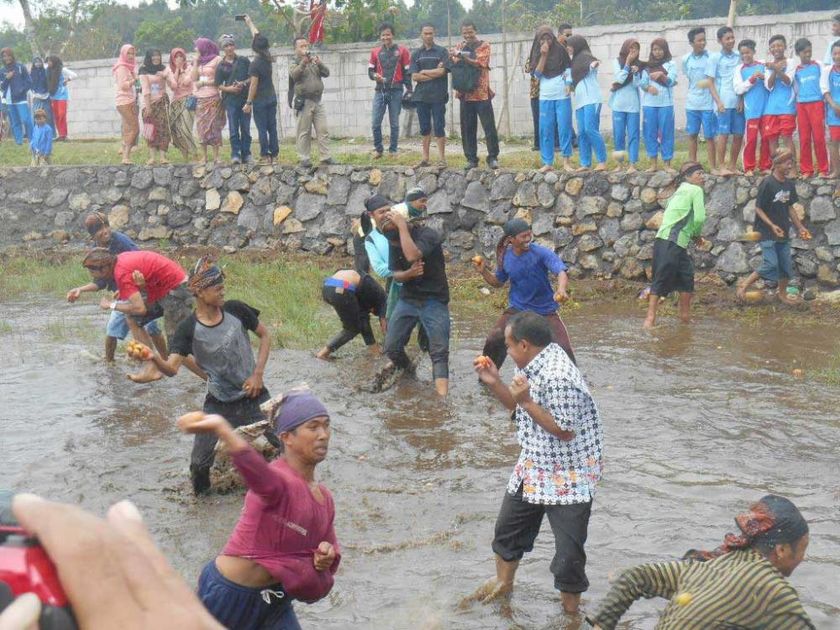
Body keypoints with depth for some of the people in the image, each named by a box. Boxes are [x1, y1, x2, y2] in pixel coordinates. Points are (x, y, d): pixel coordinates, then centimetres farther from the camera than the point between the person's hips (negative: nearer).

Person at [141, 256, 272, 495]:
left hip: (253, 397, 2)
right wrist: (154, 359, -45)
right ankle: (201, 493, 27)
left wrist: (258, 374, -5)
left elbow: (265, 335, 5)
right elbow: (172, 368, -22)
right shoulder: (188, 329, -14)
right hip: (218, 404, -2)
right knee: (200, 462, -4)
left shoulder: (235, 310, -8)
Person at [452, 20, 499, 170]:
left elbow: (480, 63, -15)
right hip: (465, 94, 4)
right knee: (467, 129, 5)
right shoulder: (460, 47, 13)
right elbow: (453, 65, 1)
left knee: (489, 126, -3)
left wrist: (462, 56, -22)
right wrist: (452, 58, -20)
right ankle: (471, 159, 12)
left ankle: (493, 157, 3)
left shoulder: (484, 46, 1)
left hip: (482, 94, -4)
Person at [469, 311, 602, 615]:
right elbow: (517, 408, 15)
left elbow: (564, 431, -26)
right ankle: (503, 582, 46)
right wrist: (494, 383, 0)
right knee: (508, 526, 23)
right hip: (534, 465, 10)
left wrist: (527, 401, -28)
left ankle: (571, 607, 17)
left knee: (569, 550, -2)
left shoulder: (558, 378, -28)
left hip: (569, 476, -10)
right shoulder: (534, 366, 1)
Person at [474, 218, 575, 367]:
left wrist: (562, 289, -54)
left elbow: (561, 271, -33)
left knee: (563, 348, -11)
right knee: (493, 341, -11)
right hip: (517, 309, 3)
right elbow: (498, 282, 11)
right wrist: (484, 272, -9)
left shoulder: (541, 253, -19)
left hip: (546, 311, -2)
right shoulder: (505, 257, -6)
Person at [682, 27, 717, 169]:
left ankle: (713, 167, 5)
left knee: (709, 136, -1)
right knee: (692, 135, 10)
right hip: (691, 104, 4)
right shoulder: (686, 59, 4)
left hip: (708, 104, -4)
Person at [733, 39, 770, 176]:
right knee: (751, 138, -3)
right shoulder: (739, 70, 4)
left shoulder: (762, 65, 7)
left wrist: (764, 77, -13)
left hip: (766, 107, 2)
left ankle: (765, 166, 13)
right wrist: (751, 80, -13)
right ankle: (749, 168, 3)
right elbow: (738, 89, -4)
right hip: (751, 109, -2)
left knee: (766, 138, 5)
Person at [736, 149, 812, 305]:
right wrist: (772, 226, -23)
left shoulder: (789, 184, 5)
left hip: (783, 233, 7)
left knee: (786, 265, 11)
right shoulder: (767, 183, -17)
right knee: (771, 264, -14)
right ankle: (744, 285, 2)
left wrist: (800, 227, 13)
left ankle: (783, 294, 28)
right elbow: (758, 209, -14)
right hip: (767, 232, -7)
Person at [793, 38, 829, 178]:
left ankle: (823, 169, 0)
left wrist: (825, 106, 1)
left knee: (819, 137, -5)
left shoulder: (818, 65, 5)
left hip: (817, 103, -2)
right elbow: (795, 89, 12)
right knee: (804, 139, 2)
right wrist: (796, 109, 4)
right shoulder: (796, 70, 8)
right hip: (801, 105, 2)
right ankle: (806, 170, 6)